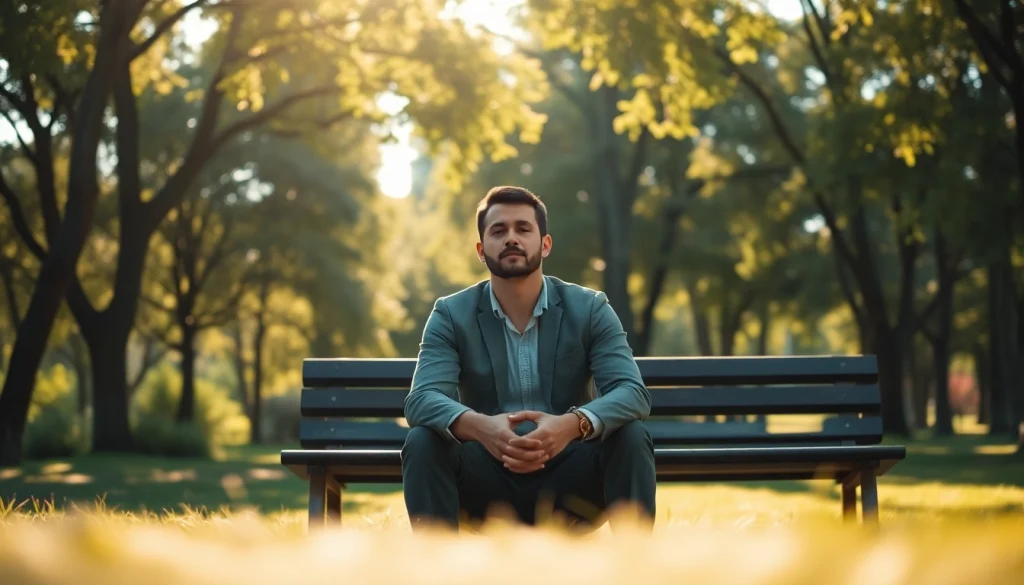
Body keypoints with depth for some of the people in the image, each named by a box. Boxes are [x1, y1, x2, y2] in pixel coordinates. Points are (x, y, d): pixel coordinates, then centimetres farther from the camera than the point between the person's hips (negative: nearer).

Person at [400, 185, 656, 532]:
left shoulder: (590, 309, -3)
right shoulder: (451, 315, -3)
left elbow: (633, 393, -16)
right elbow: (421, 400, -17)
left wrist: (573, 424, -39)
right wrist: (478, 426, -41)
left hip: (568, 481, 0)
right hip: (487, 485, 0)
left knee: (632, 436, -28)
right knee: (423, 442, -28)